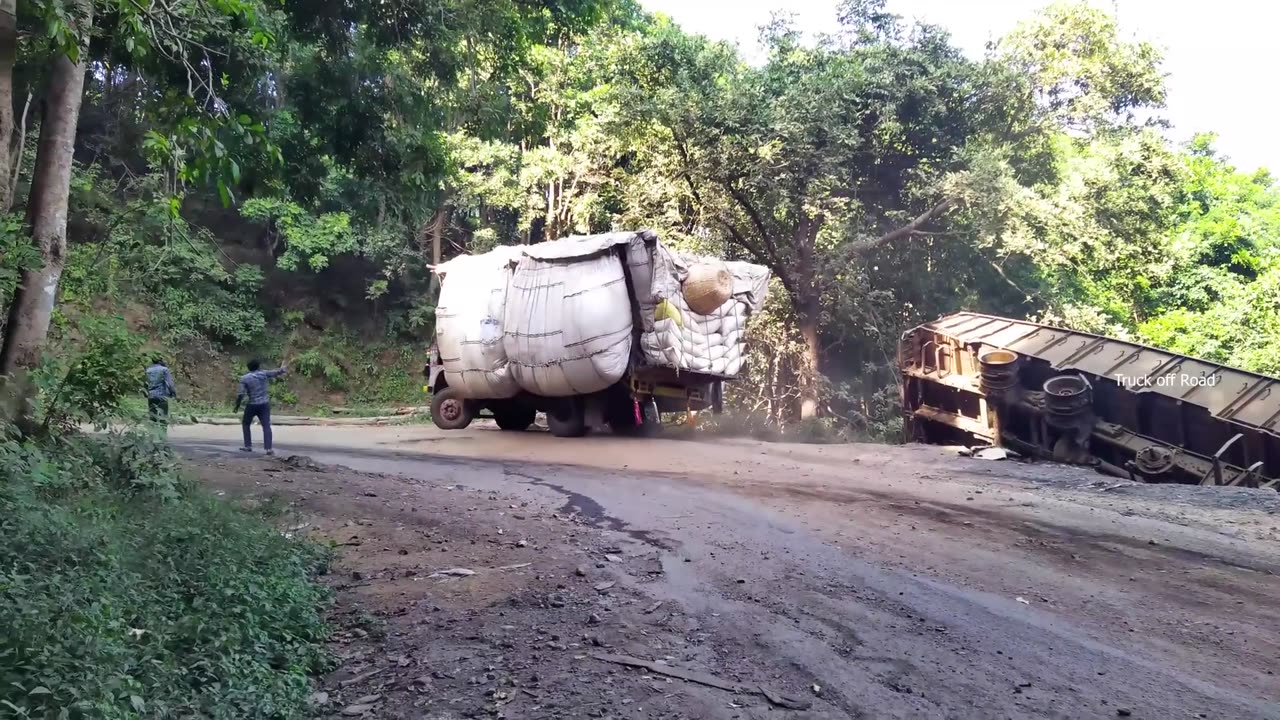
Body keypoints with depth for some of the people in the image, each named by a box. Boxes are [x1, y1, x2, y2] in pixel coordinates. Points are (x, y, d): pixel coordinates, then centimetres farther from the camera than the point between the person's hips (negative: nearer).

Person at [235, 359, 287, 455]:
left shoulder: (244, 378, -5)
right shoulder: (264, 374, -1)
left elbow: (241, 394, -9)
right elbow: (277, 372, 9)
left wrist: (237, 405, 3)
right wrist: (282, 370, 32)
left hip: (251, 405, -1)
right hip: (264, 404, 1)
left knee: (246, 424, 20)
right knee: (266, 426, -1)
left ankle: (248, 446, 19)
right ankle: (268, 448, -11)